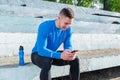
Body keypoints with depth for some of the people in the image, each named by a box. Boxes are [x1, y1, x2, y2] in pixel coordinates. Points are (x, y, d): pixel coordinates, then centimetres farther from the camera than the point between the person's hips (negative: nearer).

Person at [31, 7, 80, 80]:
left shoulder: (68, 29, -11)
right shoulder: (45, 26, -29)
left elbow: (68, 46, -7)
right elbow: (41, 50, -36)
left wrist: (70, 53, -33)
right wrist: (60, 55, -48)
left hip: (53, 54, 5)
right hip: (38, 54, -5)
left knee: (75, 59, -13)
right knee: (47, 62, -38)